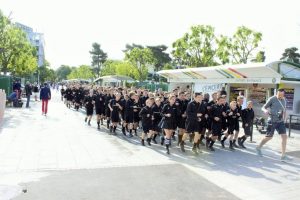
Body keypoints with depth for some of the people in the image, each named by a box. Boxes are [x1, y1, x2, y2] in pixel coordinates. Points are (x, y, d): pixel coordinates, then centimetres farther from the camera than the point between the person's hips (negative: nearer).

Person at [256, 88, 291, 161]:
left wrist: (284, 119, 15)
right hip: (272, 121, -5)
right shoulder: (272, 99, -10)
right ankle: (258, 148, 27)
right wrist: (265, 110, -30)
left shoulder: (284, 100, 8)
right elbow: (263, 107, -8)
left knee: (284, 137, -4)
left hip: (280, 121, 5)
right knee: (269, 137, 3)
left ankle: (283, 156, 1)